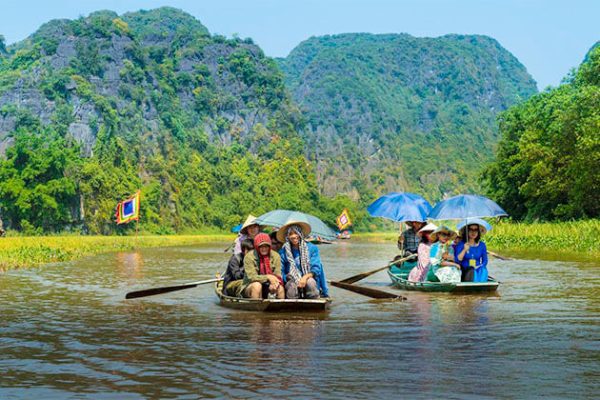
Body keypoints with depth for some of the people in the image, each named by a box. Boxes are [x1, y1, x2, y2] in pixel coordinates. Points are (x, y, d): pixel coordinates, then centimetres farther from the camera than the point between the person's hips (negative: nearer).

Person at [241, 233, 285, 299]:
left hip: (269, 286, 2)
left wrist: (275, 282, -28)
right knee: (257, 285, -34)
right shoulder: (249, 257, -10)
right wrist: (268, 277, -30)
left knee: (280, 288, -26)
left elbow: (278, 275, -4)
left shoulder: (275, 256, -1)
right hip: (250, 287, -2)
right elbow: (251, 277, -18)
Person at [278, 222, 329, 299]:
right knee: (291, 286, -35)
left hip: (308, 279, 0)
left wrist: (306, 277, -18)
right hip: (292, 281, 0)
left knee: (310, 282, -35)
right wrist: (288, 278, -14)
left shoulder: (312, 248, 5)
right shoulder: (283, 252, 6)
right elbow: (281, 273, 7)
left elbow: (316, 269, 0)